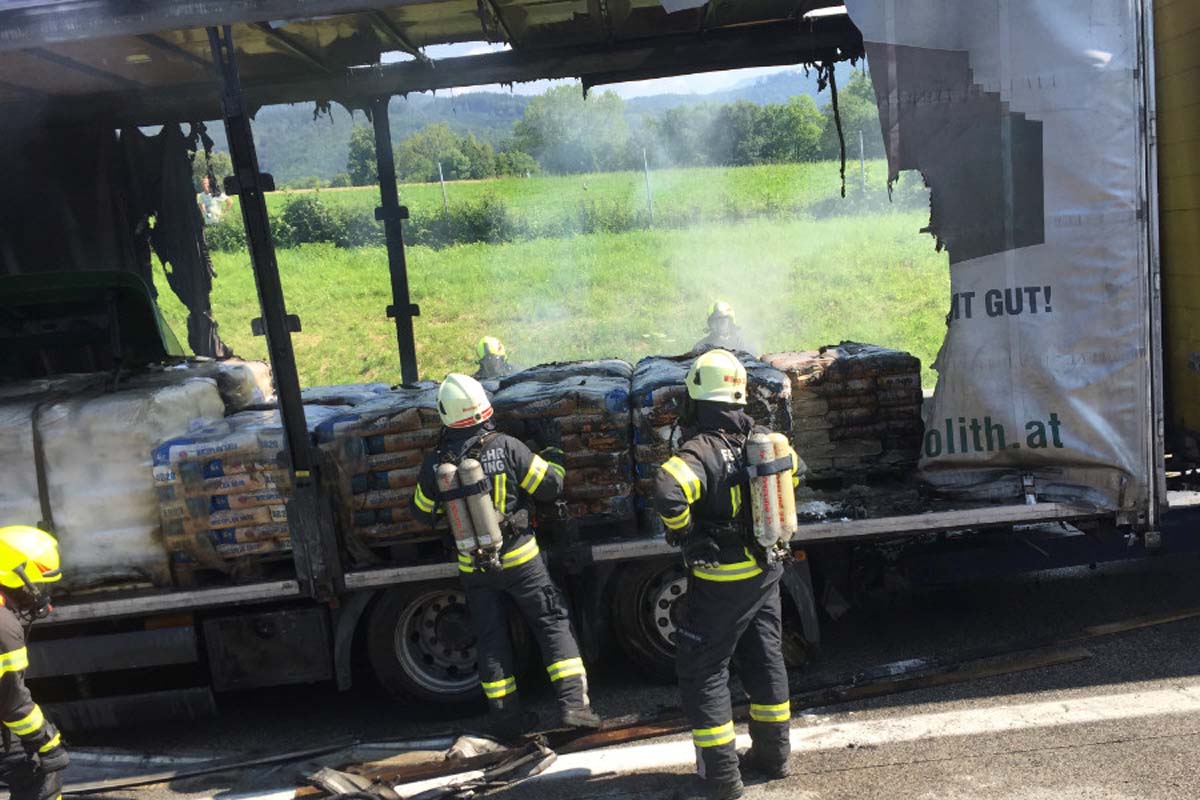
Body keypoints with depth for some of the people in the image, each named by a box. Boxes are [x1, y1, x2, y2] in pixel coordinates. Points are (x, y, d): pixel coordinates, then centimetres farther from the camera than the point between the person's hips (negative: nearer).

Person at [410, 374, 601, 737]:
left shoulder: (435, 465, -8)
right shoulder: (506, 447, -15)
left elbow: (423, 514, 7)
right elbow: (551, 485, -7)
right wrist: (552, 450, 9)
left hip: (474, 567, 3)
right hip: (518, 558, -2)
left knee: (491, 639, 13)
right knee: (553, 624, 8)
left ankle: (507, 718, 20)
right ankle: (573, 703, 2)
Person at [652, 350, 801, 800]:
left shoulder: (702, 450, -23)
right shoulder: (762, 439, 1)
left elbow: (668, 492, -41)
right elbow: (794, 471, 20)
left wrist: (682, 530, -22)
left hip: (722, 580, -7)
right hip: (765, 570, 8)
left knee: (701, 672, 4)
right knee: (765, 659, 19)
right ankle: (772, 754, 33)